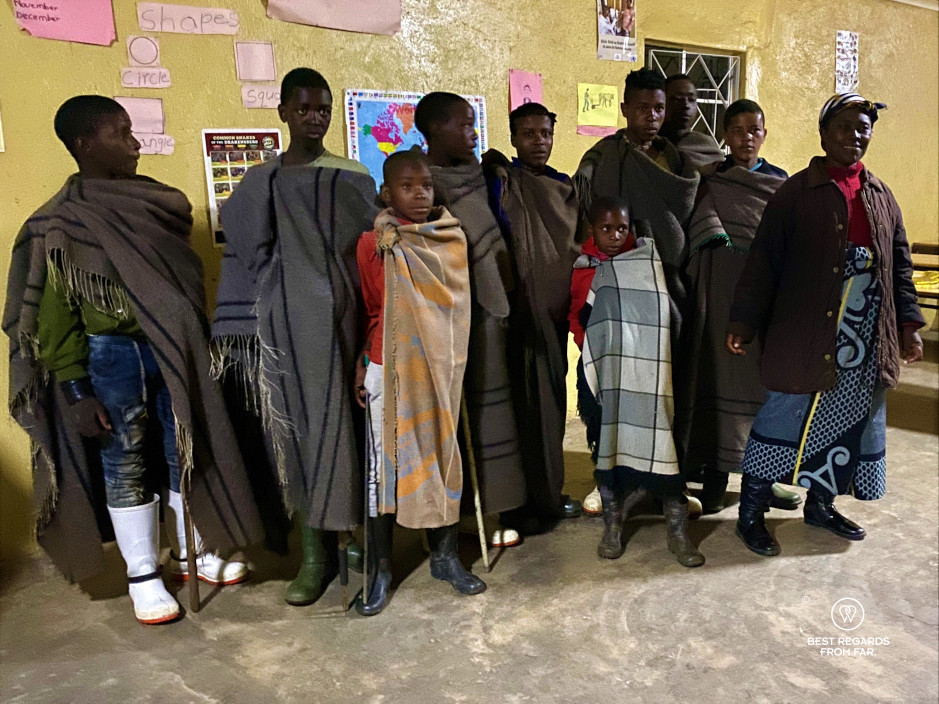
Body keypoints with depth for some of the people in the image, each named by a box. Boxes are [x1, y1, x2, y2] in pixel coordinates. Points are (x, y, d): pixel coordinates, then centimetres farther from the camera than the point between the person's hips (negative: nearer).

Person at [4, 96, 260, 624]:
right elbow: (53, 314, -7)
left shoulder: (157, 201, 7)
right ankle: (144, 576, 23)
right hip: (111, 357, -4)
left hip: (173, 350, 4)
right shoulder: (60, 224, -6)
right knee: (126, 466, 7)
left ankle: (194, 553, 31)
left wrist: (198, 344, 7)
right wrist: (77, 391, -11)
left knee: (188, 453, 12)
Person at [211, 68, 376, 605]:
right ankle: (315, 555, 18)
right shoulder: (257, 183, 10)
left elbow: (369, 258, 0)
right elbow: (246, 261, 9)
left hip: (333, 325, -2)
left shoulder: (352, 180, 3)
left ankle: (355, 538, 17)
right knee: (293, 434, 5)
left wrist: (367, 332, -6)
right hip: (280, 328, 3)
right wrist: (240, 336, 3)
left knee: (336, 429, 0)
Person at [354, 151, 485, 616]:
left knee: (445, 458, 9)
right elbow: (361, 313, 0)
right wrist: (355, 372, -1)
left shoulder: (454, 240, 4)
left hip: (442, 371, 3)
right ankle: (379, 570, 17)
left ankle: (445, 556, 25)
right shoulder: (373, 244, -4)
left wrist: (457, 364, 8)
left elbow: (463, 306, 10)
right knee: (385, 465, 4)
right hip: (390, 370, -3)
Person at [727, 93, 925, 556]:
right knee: (784, 417, -2)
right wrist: (743, 320, -15)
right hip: (806, 336, -6)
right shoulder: (796, 192, -3)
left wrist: (908, 321, 8)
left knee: (850, 421, 13)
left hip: (866, 340, 6)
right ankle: (751, 512, 10)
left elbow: (900, 265, 16)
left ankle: (821, 505, 30)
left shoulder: (881, 196, 14)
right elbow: (764, 261, -8)